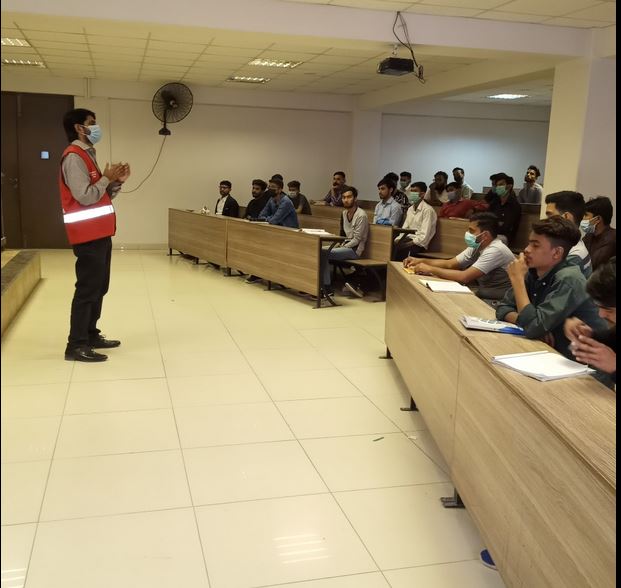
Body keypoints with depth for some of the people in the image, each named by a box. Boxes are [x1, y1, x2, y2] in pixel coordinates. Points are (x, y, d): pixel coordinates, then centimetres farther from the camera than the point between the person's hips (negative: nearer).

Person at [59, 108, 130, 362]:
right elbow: (86, 196, -21)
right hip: (88, 235, -10)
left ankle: (91, 335, 23)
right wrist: (107, 178, -10)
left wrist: (117, 181, 5)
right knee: (87, 289, -9)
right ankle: (77, 345, -4)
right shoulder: (74, 157, -13)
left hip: (98, 233, 10)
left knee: (98, 287, 14)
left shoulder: (87, 155, 19)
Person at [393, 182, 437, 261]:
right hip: (408, 239, 7)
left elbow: (424, 236, -15)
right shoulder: (410, 209, 18)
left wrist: (407, 244, -18)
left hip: (418, 244, -7)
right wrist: (398, 240, -2)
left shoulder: (427, 210, -8)